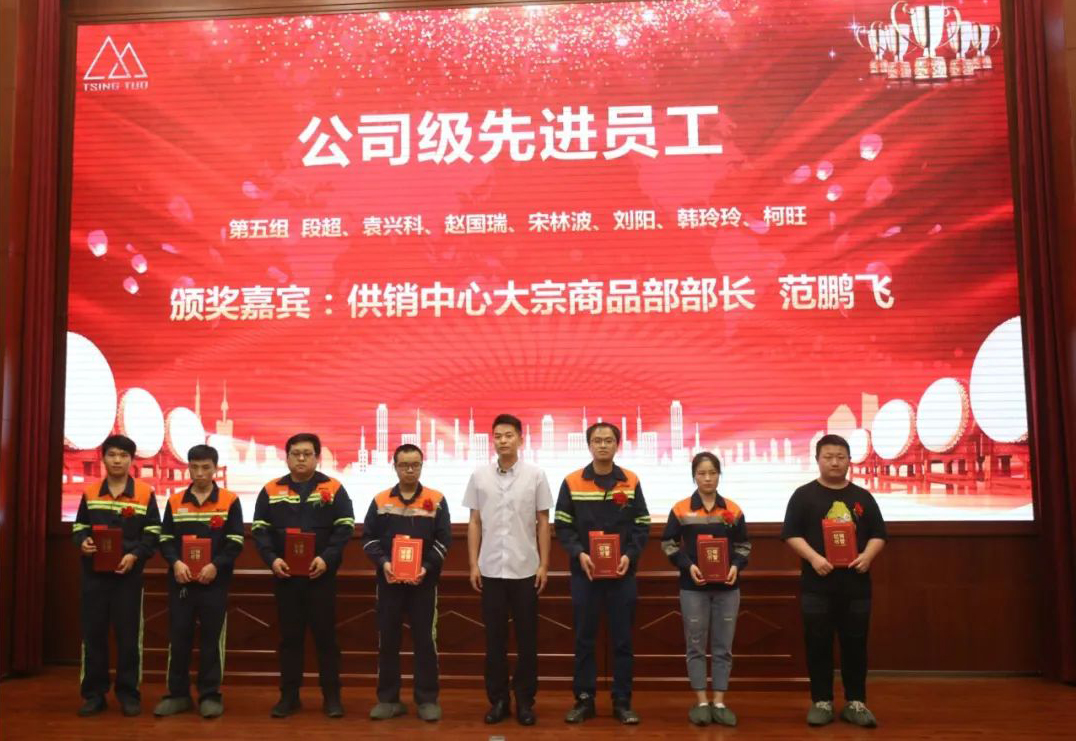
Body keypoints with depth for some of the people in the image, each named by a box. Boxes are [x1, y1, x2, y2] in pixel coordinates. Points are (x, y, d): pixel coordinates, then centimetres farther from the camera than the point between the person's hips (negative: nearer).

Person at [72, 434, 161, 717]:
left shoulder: (145, 493, -1)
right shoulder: (89, 492, 8)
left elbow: (153, 533, -2)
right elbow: (79, 527, 12)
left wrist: (135, 556, -17)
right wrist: (82, 542, -10)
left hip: (128, 573, -2)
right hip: (94, 572, 2)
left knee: (128, 633, 3)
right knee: (93, 632, 6)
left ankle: (128, 693, 12)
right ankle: (94, 693, 17)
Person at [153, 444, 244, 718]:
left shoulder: (230, 501, 0)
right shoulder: (175, 501, 7)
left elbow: (236, 542, -4)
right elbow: (165, 539, 5)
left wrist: (216, 565, -17)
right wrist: (175, 562, -13)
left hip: (215, 581, -2)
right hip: (180, 581, 2)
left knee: (212, 638, 4)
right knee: (178, 637, 7)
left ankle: (210, 695, 13)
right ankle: (177, 693, 18)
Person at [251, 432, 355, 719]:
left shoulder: (333, 489, 0)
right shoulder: (270, 491, 6)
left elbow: (345, 527, -4)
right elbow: (259, 529, 3)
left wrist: (327, 558, -17)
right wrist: (271, 558, -13)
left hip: (321, 575, -2)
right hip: (284, 575, 2)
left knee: (325, 635, 4)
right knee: (290, 636, 10)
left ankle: (331, 697, 12)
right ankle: (289, 696, 20)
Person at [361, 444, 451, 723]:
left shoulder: (436, 500, 1)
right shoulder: (380, 501, 4)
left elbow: (443, 540, -1)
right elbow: (369, 538, 4)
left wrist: (427, 567, -14)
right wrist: (383, 563, -12)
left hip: (424, 581, -1)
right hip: (388, 581, 2)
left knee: (425, 640, 3)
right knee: (387, 639, 7)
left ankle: (427, 699, 13)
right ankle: (388, 699, 18)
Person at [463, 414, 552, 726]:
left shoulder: (535, 474, -1)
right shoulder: (479, 475, 3)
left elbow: (543, 523, 2)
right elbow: (474, 523, 6)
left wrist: (544, 565, -2)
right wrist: (474, 565, 2)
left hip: (525, 570, -1)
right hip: (491, 570, 1)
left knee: (526, 639, 6)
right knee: (494, 638, 8)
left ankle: (525, 700, 17)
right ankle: (498, 699, 19)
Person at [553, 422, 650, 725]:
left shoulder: (631, 482, 3)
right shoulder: (572, 482, 0)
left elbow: (642, 525, 3)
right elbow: (562, 525, 0)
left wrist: (630, 555, -12)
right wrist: (578, 553, -15)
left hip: (622, 573, 1)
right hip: (584, 573, 0)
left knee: (623, 638, 6)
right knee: (584, 638, 6)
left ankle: (622, 702, 16)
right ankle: (584, 699, 17)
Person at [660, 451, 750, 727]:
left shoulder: (733, 509, 3)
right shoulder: (681, 509, -3)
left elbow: (743, 545, 10)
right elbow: (669, 544, 0)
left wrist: (737, 566, -9)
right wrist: (688, 566, -13)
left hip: (727, 587, 2)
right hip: (693, 586, -2)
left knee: (723, 647, 7)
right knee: (696, 646, 4)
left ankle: (719, 703, 14)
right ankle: (701, 703, 13)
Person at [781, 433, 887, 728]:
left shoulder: (863, 497, 10)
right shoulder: (804, 495, 1)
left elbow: (878, 534, 10)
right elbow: (791, 534, -4)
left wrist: (868, 555, -10)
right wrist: (813, 557, -18)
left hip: (856, 584, 2)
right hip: (817, 584, -2)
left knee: (855, 645, 7)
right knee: (818, 645, 3)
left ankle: (855, 702, 18)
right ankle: (822, 702, 14)